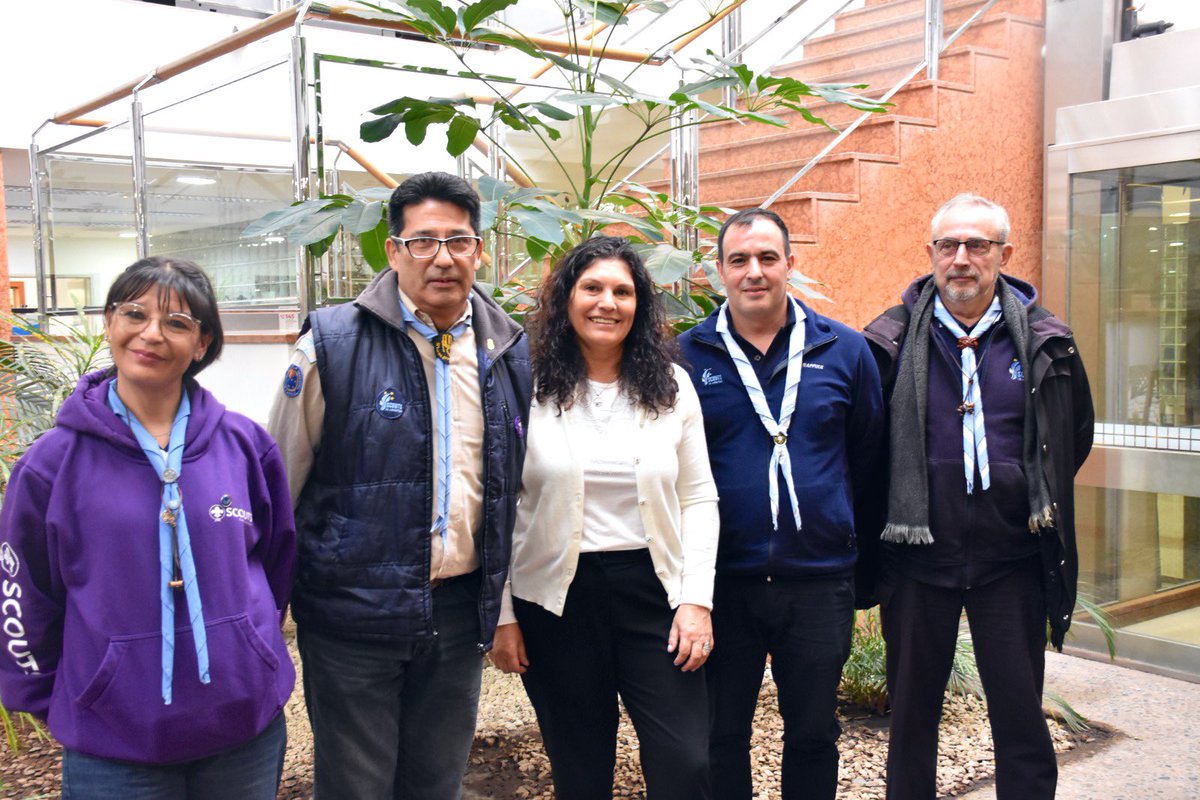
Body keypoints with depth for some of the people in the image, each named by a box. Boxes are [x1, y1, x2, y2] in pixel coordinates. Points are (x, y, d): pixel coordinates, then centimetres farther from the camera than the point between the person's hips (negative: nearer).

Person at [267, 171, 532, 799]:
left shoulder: (509, 352, 4)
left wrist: (505, 604, 14)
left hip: (461, 608, 4)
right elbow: (281, 484, -3)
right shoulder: (332, 343, -9)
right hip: (352, 611, -3)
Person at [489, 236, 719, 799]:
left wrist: (697, 599, -3)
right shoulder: (528, 387, -3)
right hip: (558, 598, -1)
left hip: (654, 589, 1)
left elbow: (698, 499, 5)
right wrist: (501, 615, -3)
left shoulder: (671, 387, 4)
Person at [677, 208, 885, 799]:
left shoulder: (844, 351, 1)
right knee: (720, 735, 12)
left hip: (820, 580, 1)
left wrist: (852, 543, 9)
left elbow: (868, 457, 8)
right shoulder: (686, 356, -1)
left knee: (813, 734, 15)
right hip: (722, 580, -1)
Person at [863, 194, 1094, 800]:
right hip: (917, 557, 0)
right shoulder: (893, 340, -3)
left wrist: (1036, 494, 10)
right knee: (912, 710, 12)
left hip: (1011, 561, 1)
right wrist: (887, 512, 3)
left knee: (1020, 713, 8)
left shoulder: (1043, 340, 1)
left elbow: (1077, 432, 16)